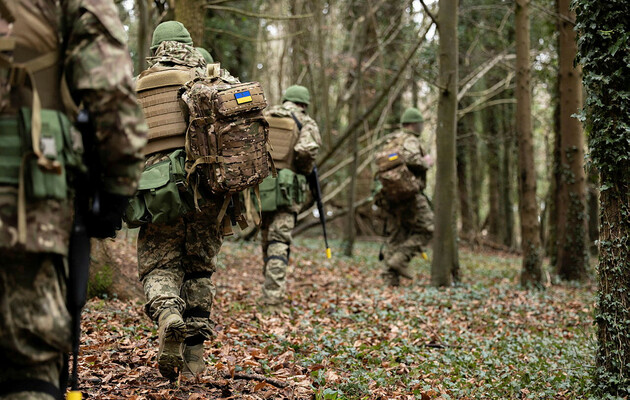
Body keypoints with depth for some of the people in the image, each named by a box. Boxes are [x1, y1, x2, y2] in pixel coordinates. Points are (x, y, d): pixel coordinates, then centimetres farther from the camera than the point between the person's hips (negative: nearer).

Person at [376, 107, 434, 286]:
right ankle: (401, 259, -13)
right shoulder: (410, 140, -7)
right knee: (426, 229, -1)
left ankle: (390, 276, 5)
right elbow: (410, 158, -27)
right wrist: (426, 162, -8)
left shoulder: (389, 140, 20)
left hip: (387, 195, 9)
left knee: (397, 234, 11)